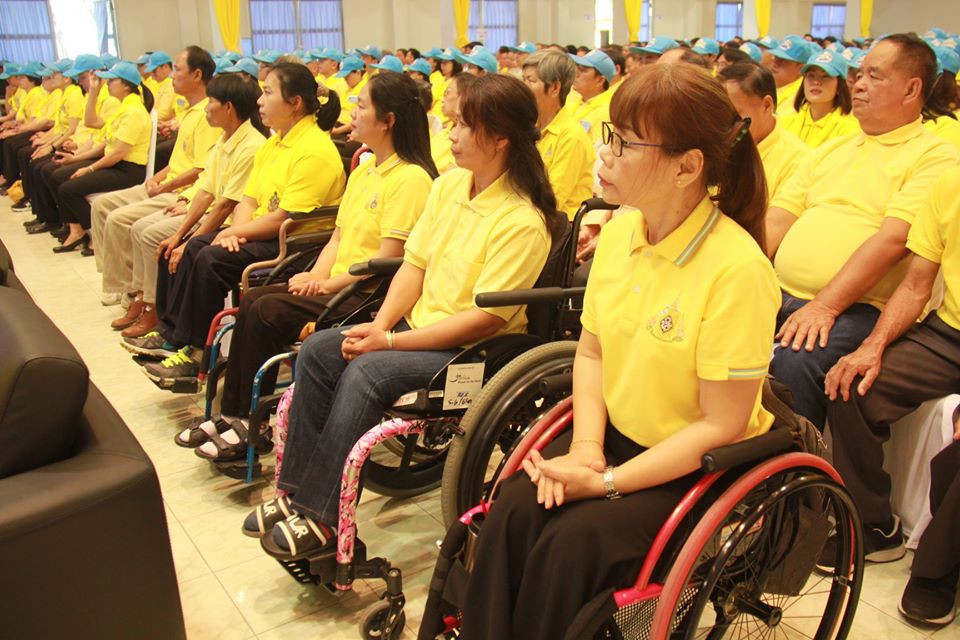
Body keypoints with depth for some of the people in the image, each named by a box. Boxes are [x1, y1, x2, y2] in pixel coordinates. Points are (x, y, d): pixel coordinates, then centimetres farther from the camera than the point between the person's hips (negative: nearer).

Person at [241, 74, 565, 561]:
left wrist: (392, 341, -19)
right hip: (420, 325, 8)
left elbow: (487, 318, -21)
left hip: (475, 352, -8)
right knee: (317, 349, -8)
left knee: (367, 371, -27)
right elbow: (415, 262, 8)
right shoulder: (449, 184, 6)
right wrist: (380, 325, -8)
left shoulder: (523, 222, -19)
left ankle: (322, 516, -15)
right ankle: (298, 490, -3)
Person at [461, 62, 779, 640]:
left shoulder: (737, 270, -22)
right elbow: (591, 353, 7)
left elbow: (721, 426, -18)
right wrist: (586, 446, -9)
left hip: (695, 464, -5)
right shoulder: (619, 231, -2)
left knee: (576, 539, -25)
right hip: (617, 435, 6)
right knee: (513, 509, -18)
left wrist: (607, 483, -21)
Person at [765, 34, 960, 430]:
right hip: (779, 293, 6)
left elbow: (892, 239, -14)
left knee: (795, 362, -33)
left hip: (856, 307, -6)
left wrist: (825, 306, -23)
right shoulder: (831, 150, 22)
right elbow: (776, 221, 14)